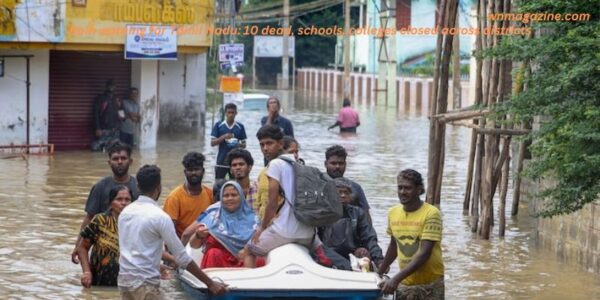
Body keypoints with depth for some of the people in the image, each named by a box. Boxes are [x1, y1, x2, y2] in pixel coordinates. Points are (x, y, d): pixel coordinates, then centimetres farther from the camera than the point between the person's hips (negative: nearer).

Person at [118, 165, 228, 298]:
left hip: (124, 279, 8)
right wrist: (210, 283, -8)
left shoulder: (125, 212, 9)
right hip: (144, 282, -8)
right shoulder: (160, 216, -13)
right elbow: (182, 257, -13)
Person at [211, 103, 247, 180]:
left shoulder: (240, 127, 5)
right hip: (221, 161, -1)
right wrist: (223, 137, -17)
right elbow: (212, 143, -1)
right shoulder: (218, 125, 2)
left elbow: (244, 144, 10)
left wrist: (239, 145, -14)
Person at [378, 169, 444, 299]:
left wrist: (396, 279, -27)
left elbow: (424, 254, -20)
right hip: (405, 284, 5)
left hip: (430, 285, -5)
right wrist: (379, 273, 22)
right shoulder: (393, 213, 4)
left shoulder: (431, 214, -14)